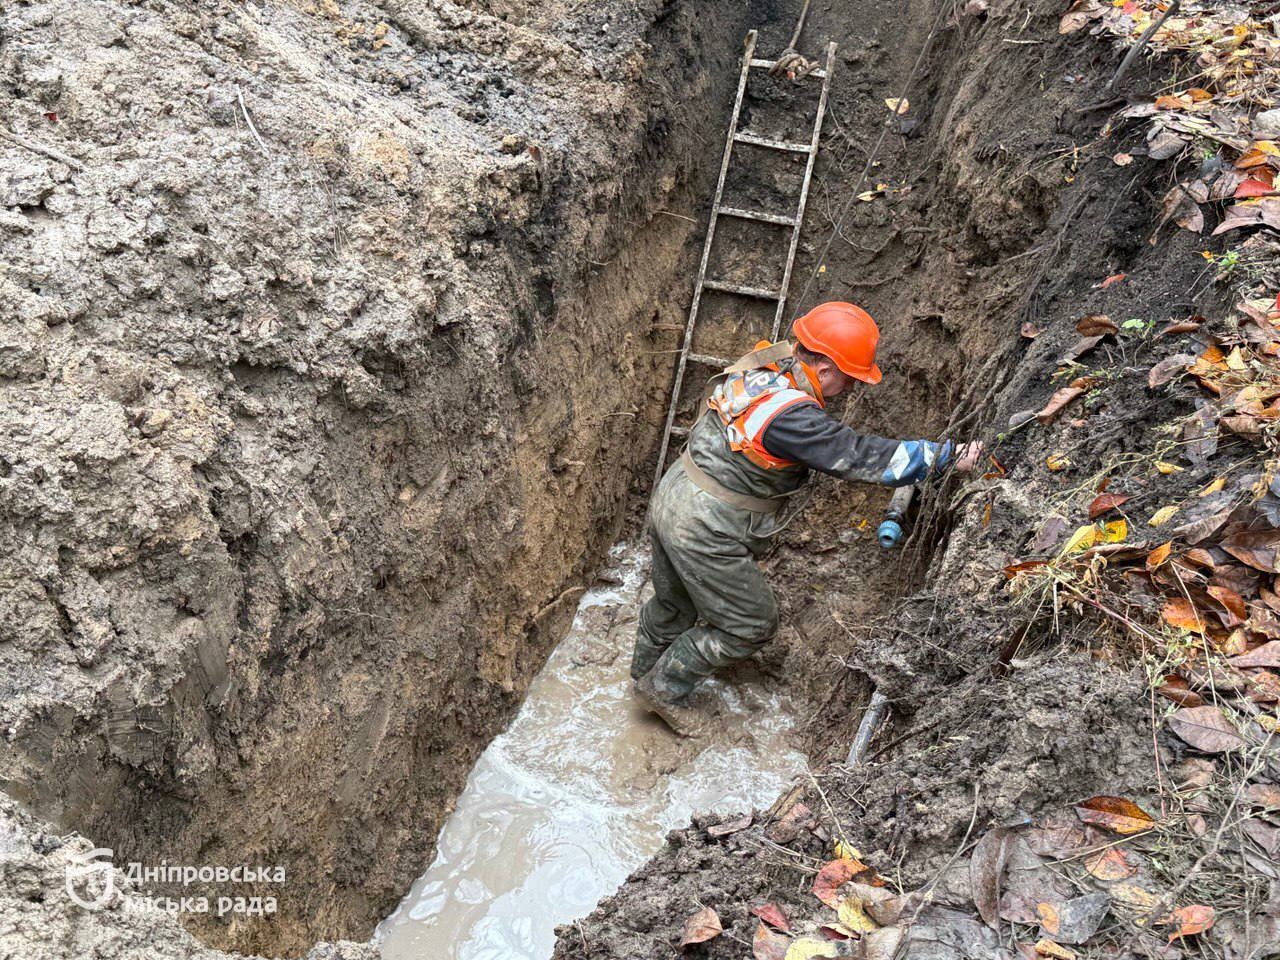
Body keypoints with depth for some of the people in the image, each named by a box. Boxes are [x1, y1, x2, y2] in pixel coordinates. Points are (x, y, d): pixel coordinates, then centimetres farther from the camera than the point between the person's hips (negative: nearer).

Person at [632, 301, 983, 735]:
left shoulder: (767, 359, -3)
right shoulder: (793, 415, -30)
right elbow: (867, 459, -25)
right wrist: (950, 454, -14)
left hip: (672, 496, 8)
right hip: (706, 532, -8)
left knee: (674, 601, 30)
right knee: (750, 625, 13)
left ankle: (645, 670, 53)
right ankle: (665, 688, 28)